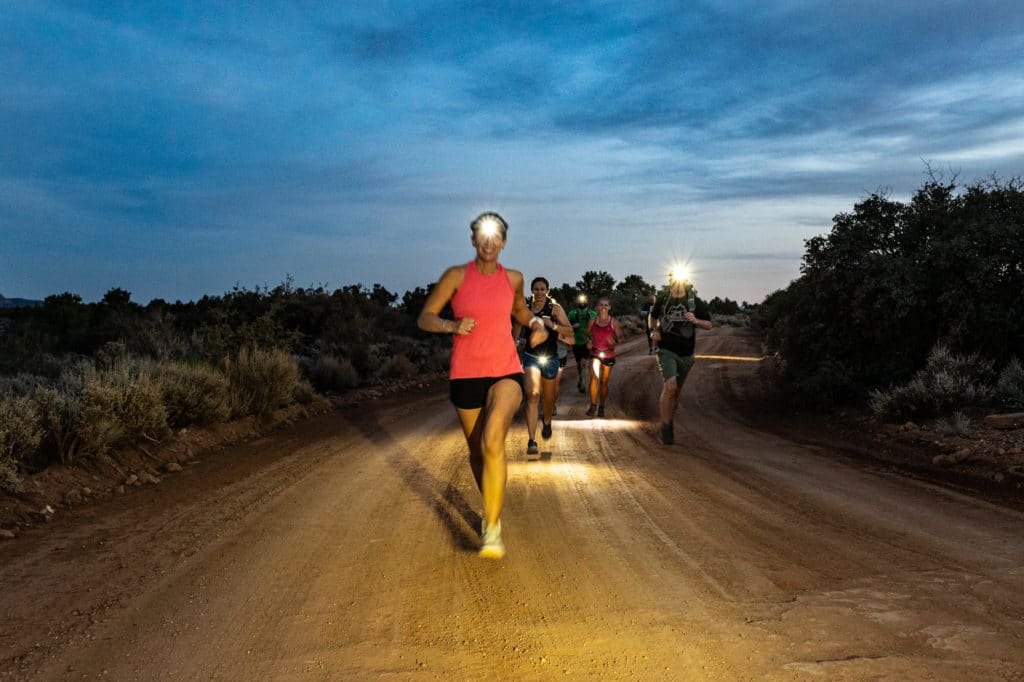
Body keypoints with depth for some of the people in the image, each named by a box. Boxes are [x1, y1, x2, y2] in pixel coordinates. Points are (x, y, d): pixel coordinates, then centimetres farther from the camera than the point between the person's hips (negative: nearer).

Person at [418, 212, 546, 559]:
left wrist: (536, 323, 7)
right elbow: (424, 318, -2)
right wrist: (452, 325, -21)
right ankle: (491, 506, 41)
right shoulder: (457, 276, -2)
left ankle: (492, 528, -22)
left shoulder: (513, 278, 6)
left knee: (492, 441, -25)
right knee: (476, 450, 13)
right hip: (465, 375, 0)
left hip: (506, 373, 0)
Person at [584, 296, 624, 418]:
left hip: (608, 355, 0)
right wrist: (588, 342, -6)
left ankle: (601, 407, 24)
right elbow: (587, 334, 15)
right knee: (594, 377, -21)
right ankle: (593, 405, -11)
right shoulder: (592, 321, -1)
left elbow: (620, 337, 1)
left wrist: (615, 340, -21)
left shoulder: (614, 322, -5)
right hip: (595, 354, 0)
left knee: (604, 382, 8)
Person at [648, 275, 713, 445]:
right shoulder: (663, 300, 1)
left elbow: (709, 325, 4)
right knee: (670, 385, -21)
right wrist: (654, 330, 1)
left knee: (676, 391, 12)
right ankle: (665, 429, -12)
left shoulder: (695, 303, -1)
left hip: (686, 354, 2)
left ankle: (668, 422, 32)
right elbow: (652, 316, 20)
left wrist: (695, 321, -16)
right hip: (666, 351, -2)